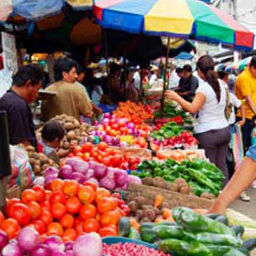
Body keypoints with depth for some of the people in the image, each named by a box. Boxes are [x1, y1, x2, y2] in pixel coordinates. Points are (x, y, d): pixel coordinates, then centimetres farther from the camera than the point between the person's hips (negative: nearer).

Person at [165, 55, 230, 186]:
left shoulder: (204, 88, -15)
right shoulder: (221, 84, 5)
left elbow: (193, 108, -24)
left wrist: (176, 97, -15)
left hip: (208, 133, -6)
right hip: (224, 130, 7)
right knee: (222, 165, 14)